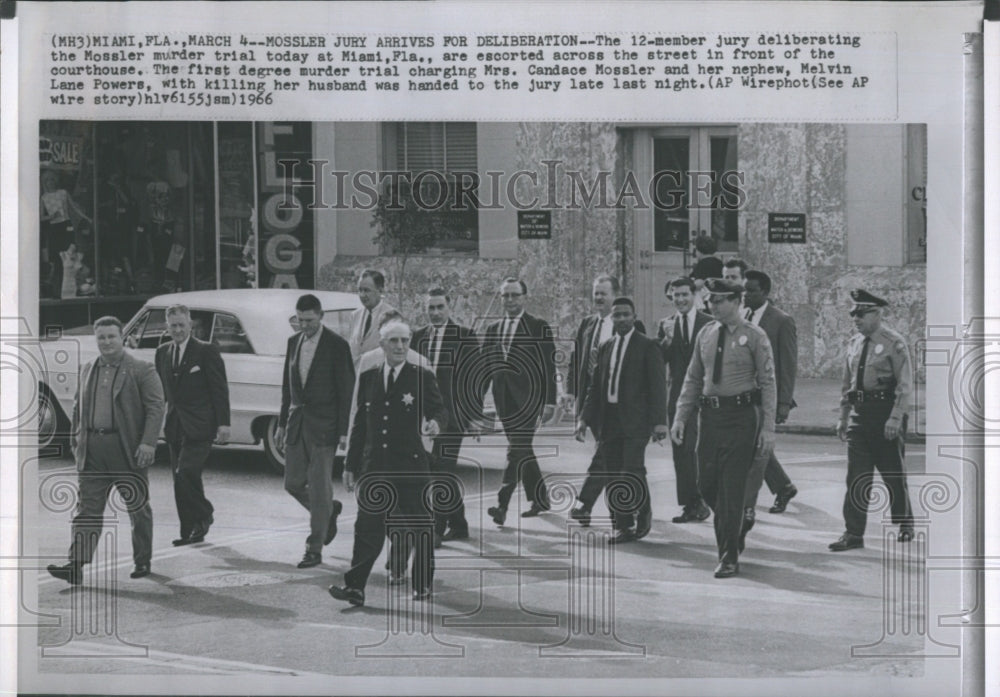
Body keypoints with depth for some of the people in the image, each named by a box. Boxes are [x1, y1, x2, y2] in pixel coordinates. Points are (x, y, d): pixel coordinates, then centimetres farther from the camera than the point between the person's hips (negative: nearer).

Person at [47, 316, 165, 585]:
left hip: (128, 450, -4)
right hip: (92, 450, 4)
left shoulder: (142, 370, -3)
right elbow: (77, 408, 19)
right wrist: (76, 442, 10)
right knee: (87, 509, -3)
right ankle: (76, 565, -9)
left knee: (138, 508, 8)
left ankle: (142, 561, 21)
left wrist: (148, 443, -17)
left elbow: (155, 408, -8)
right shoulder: (88, 371, 14)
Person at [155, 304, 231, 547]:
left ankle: (203, 515, 3)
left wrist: (223, 423, -10)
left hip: (199, 427, -6)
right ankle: (190, 531, 15)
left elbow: (220, 388, -5)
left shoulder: (207, 351, -4)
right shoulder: (162, 353, 12)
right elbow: (160, 390, 16)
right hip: (174, 427, 6)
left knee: (185, 473, -18)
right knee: (181, 479, 7)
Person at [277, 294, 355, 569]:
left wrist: (344, 431, -12)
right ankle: (329, 510, 35)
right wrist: (282, 423, 13)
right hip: (297, 422, 6)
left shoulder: (337, 345, -8)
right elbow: (287, 386, 15)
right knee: (293, 483, 8)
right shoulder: (293, 342, 9)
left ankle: (314, 549, 2)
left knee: (319, 487, -4)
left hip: (323, 425, -6)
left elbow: (346, 391, -8)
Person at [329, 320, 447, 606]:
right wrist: (351, 465, 13)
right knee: (368, 527, -3)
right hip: (375, 467, 2)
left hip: (411, 466, -2)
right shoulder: (368, 378, 10)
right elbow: (360, 424, 14)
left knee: (419, 527, 6)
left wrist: (435, 422, -30)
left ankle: (423, 584, 21)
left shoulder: (422, 378, 0)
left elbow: (438, 408, -4)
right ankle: (355, 587, -4)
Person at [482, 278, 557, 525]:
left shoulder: (539, 327, -2)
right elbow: (485, 366, 15)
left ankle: (503, 504, -18)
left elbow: (549, 367, -4)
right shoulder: (493, 329, 13)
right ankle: (540, 498, 24)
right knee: (521, 450, 12)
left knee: (517, 449, -13)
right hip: (504, 398, 6)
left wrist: (549, 401, -9)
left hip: (527, 397, -6)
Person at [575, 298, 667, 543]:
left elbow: (657, 385, -5)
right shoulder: (605, 348, 16)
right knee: (613, 478, 4)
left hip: (634, 419, -5)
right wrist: (585, 418, 8)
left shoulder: (647, 346, -1)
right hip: (608, 420, 5)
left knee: (632, 471, -13)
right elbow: (595, 386, 17)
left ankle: (643, 513, 10)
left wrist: (659, 421, -12)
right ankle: (623, 527, 10)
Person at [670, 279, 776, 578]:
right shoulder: (705, 335, 9)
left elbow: (768, 383, -6)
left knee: (731, 487, -5)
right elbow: (693, 379, 14)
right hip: (710, 414, 5)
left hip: (740, 415, -5)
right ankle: (735, 531, 35)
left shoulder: (754, 337, -5)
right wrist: (680, 417, 6)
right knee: (708, 485, 8)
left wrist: (767, 428, -10)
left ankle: (729, 558, 2)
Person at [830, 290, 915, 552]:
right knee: (856, 476, 0)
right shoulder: (854, 343, 10)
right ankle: (854, 533, 0)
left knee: (894, 475, 7)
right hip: (859, 413, 5)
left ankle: (905, 525, 26)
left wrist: (895, 418, -19)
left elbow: (905, 385, -12)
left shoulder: (894, 343, -8)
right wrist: (843, 417, 14)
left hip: (885, 414, -5)